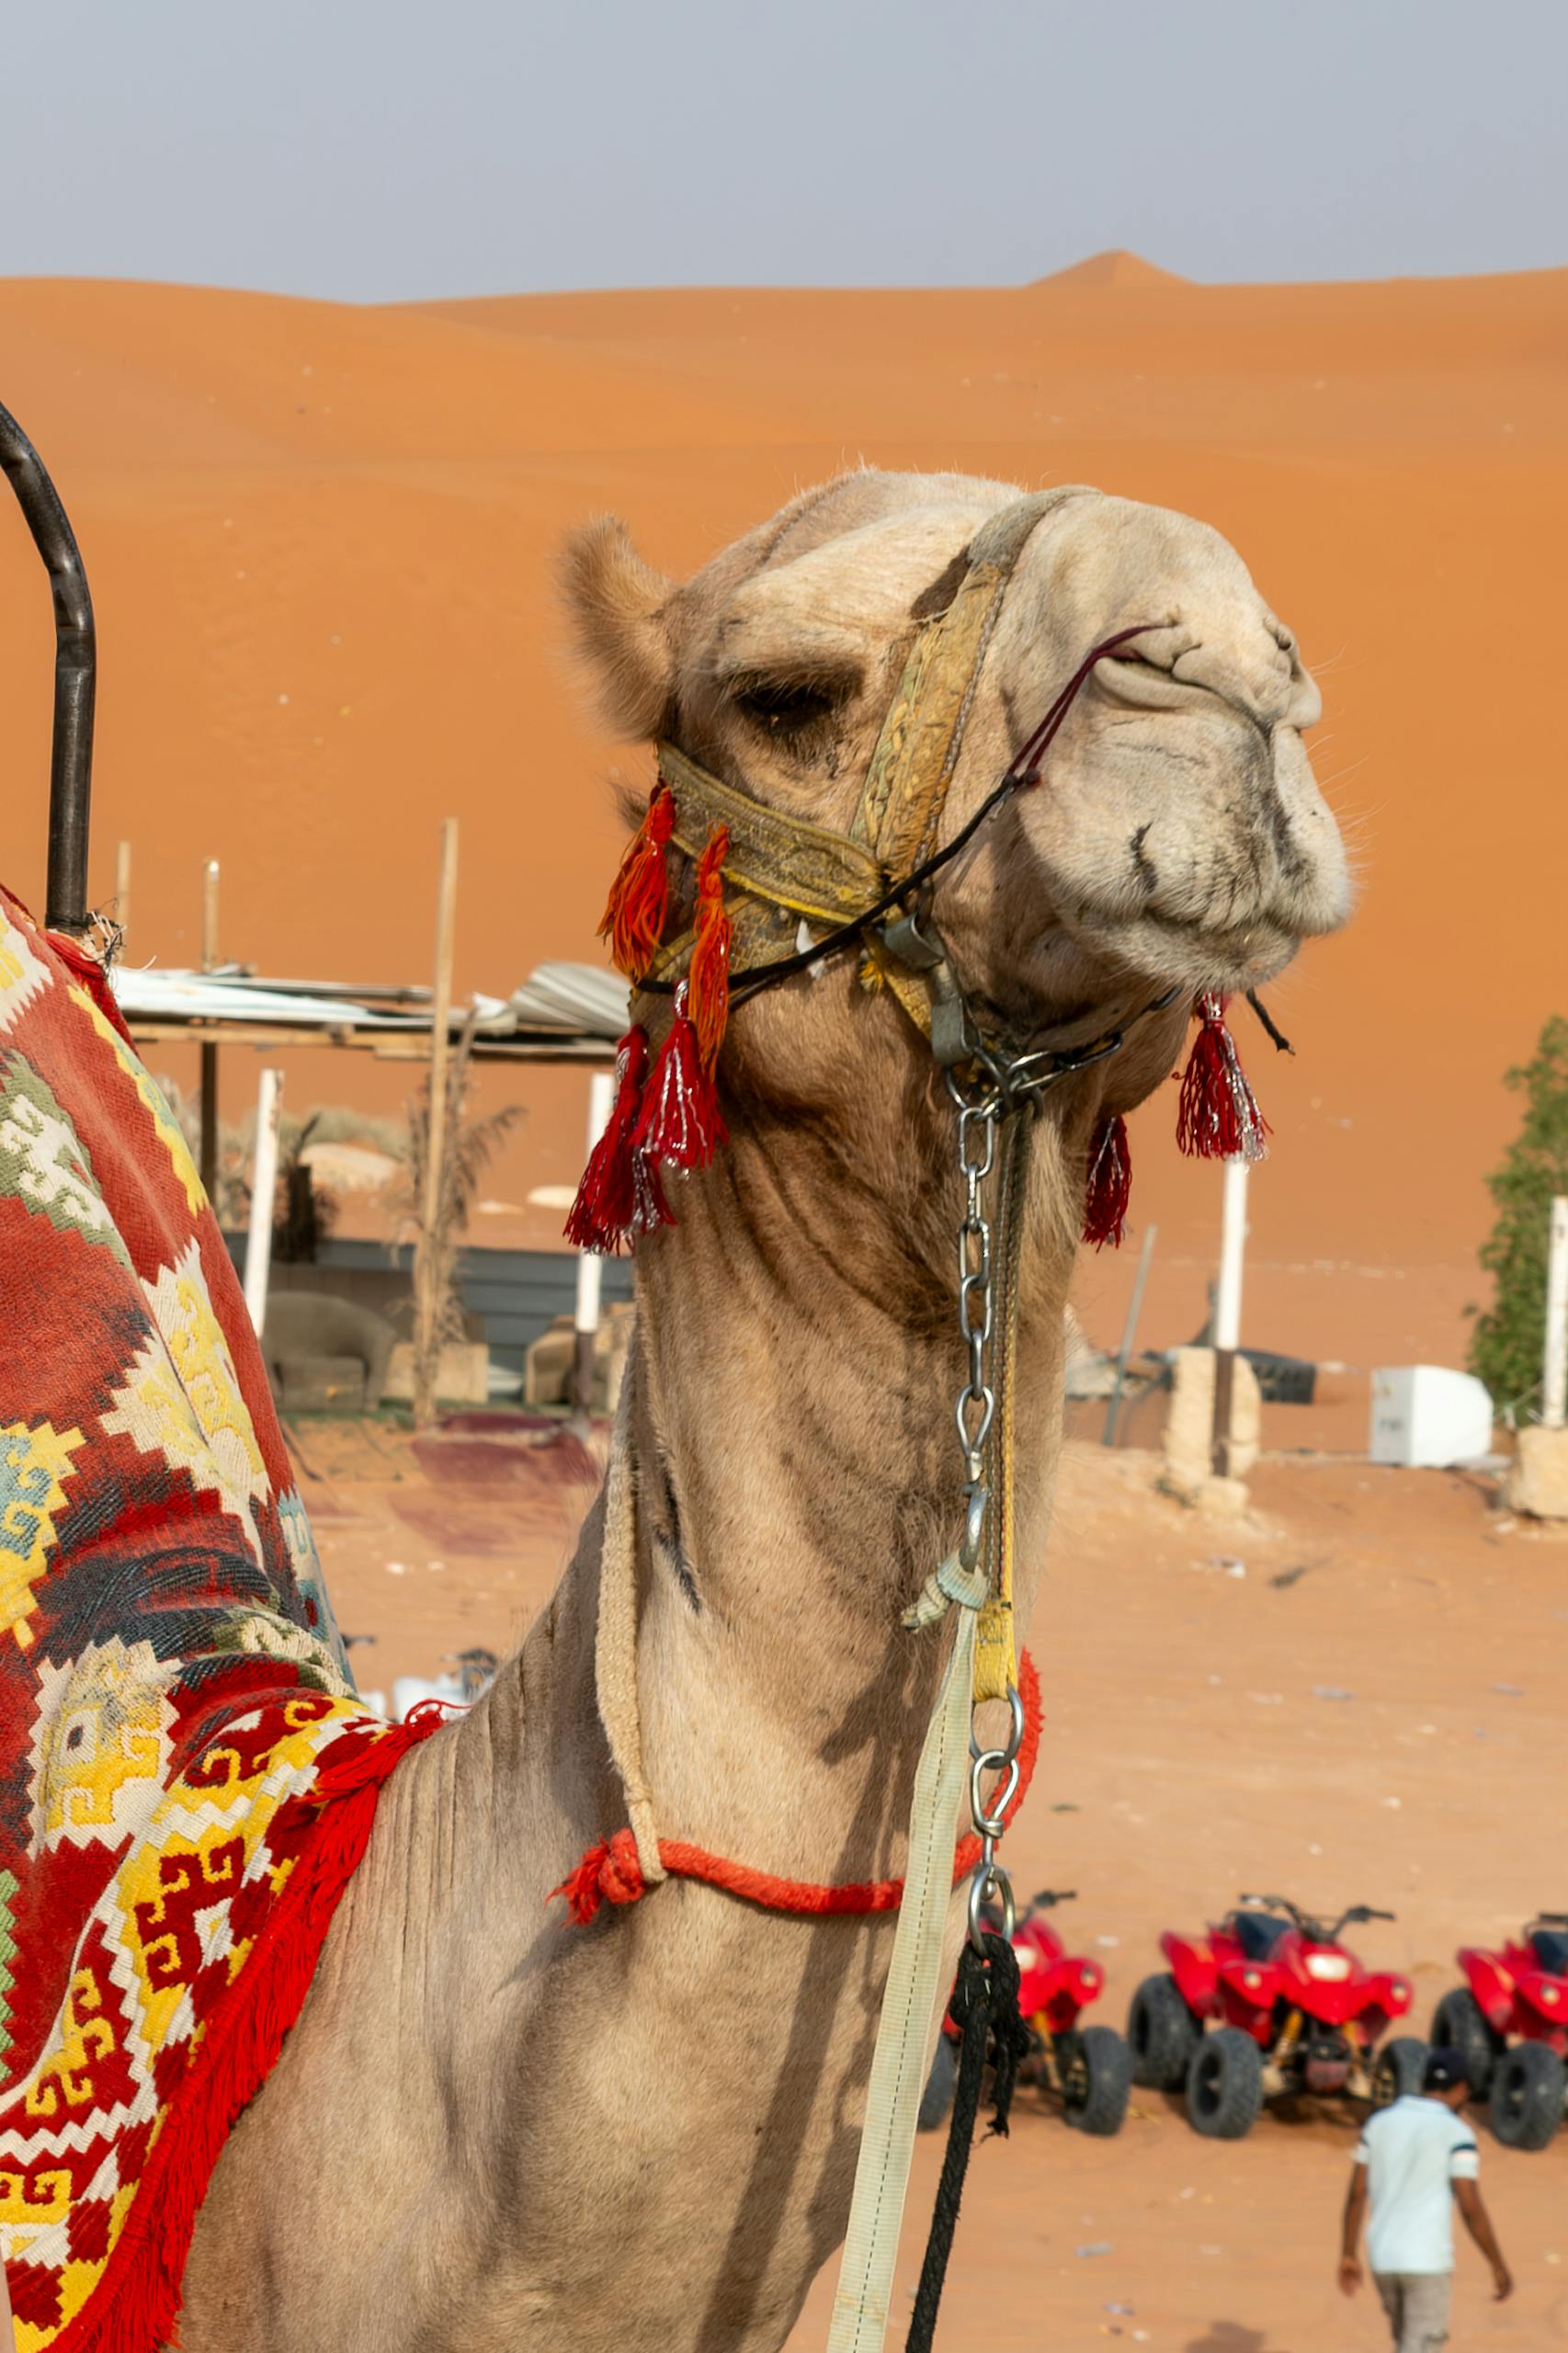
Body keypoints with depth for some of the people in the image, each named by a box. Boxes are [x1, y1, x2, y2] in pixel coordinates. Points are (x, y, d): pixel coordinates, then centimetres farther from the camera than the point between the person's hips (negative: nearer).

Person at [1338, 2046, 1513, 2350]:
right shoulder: (1456, 2133, -11)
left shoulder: (1379, 2121, 5)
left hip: (1383, 2259, 6)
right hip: (1427, 2261, -6)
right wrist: (1499, 2267, -3)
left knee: (1409, 2343, 24)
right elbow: (1471, 2209, -13)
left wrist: (1348, 2255, 12)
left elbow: (1356, 2193, 6)